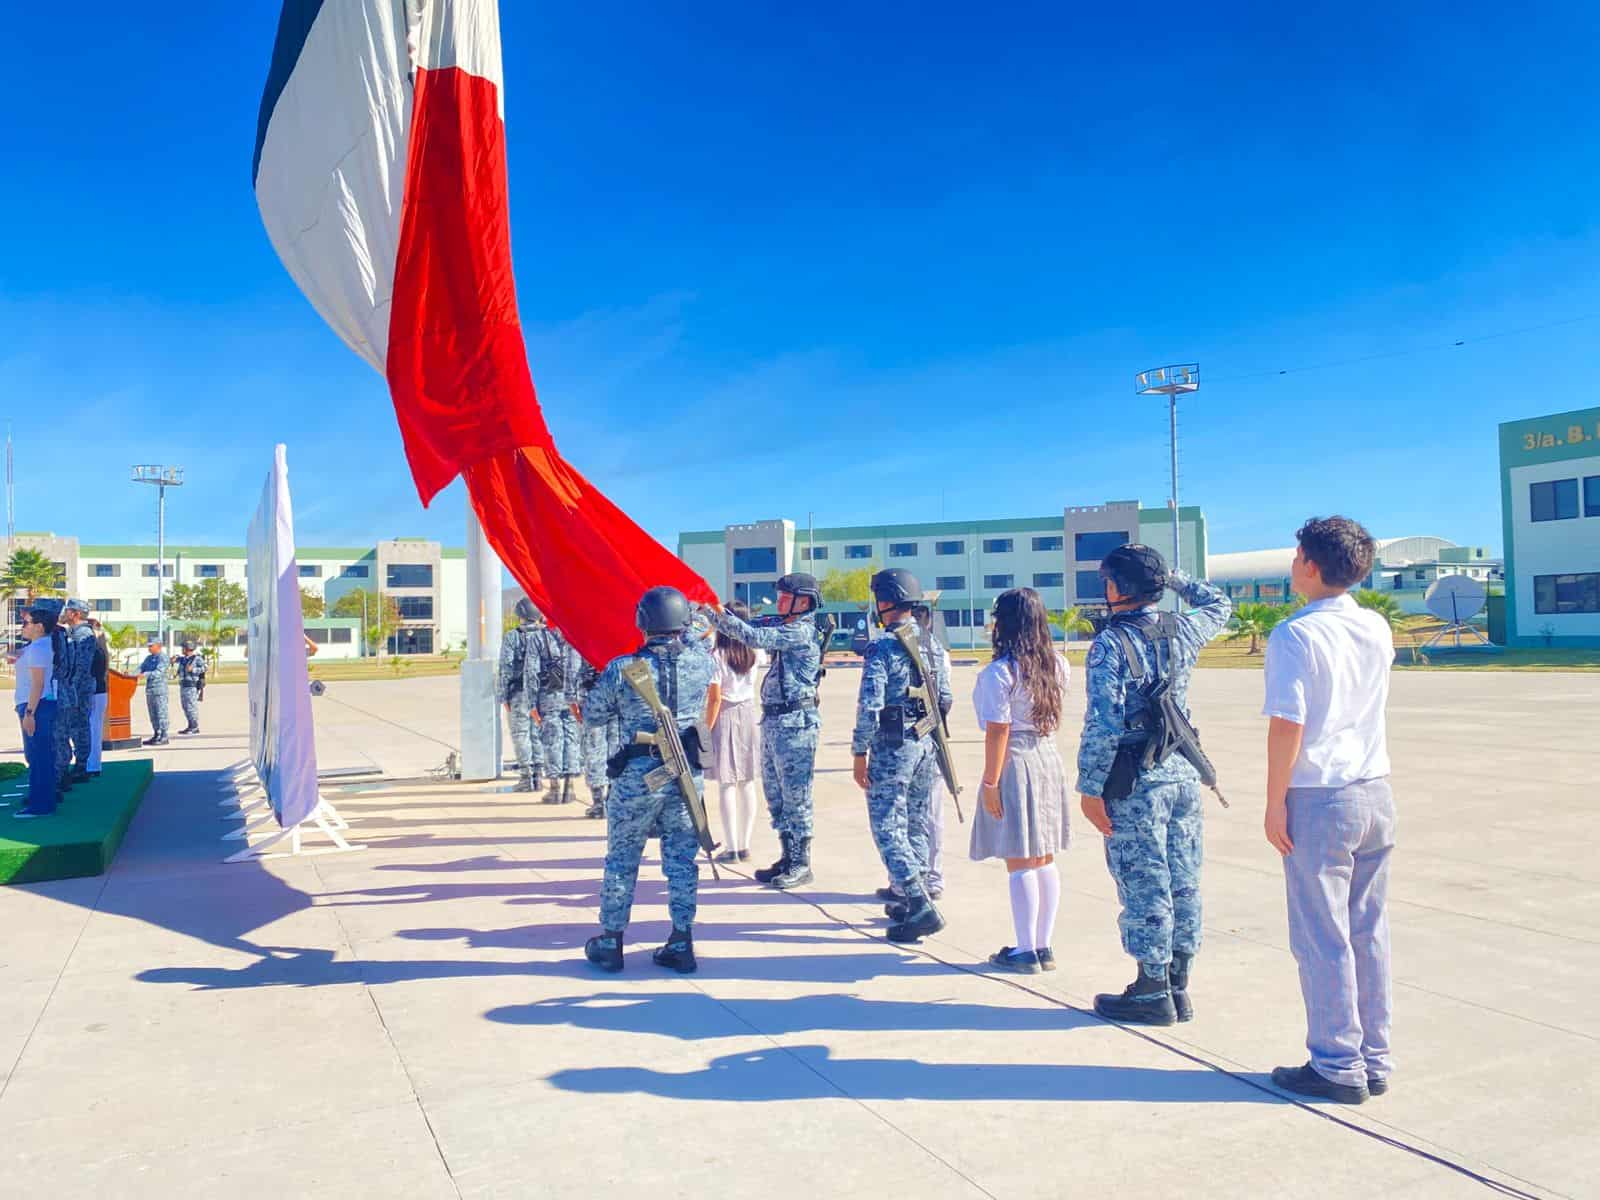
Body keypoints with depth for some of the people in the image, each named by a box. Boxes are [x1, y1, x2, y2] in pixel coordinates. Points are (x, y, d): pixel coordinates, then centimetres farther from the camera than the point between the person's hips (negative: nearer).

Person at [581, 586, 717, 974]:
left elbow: (591, 715, 0)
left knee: (621, 859, 14)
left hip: (638, 777, -2)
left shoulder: (622, 669, -14)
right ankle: (682, 944, 16)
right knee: (682, 858, 11)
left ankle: (610, 941, 24)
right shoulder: (702, 661, -6)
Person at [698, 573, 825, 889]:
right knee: (775, 794, 14)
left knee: (795, 795, -2)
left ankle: (801, 864, 7)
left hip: (794, 722, -9)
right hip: (773, 719, 9)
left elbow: (754, 637, -21)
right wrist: (709, 610, 1)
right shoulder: (782, 626, 14)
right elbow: (748, 629, 13)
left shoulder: (803, 631, -13)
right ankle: (788, 857, 24)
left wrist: (716, 613, -15)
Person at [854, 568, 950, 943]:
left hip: (892, 746, -7)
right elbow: (945, 697, 12)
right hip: (927, 744, 7)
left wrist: (860, 754, -10)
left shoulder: (882, 648, -14)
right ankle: (912, 900, 24)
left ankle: (921, 908, -9)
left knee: (888, 828, -2)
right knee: (916, 825, 16)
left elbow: (869, 706, -18)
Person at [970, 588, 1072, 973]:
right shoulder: (1056, 665, 4)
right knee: (1045, 860, 13)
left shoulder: (999, 672, -15)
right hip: (1048, 757, 7)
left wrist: (990, 782, -12)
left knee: (1019, 864, 1)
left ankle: (1026, 952, 9)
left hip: (1014, 763, -7)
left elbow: (998, 731, -17)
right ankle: (1044, 947, 21)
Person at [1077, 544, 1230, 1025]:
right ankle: (1178, 986, 23)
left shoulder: (1110, 643, -14)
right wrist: (1176, 578, 30)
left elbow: (1103, 723, -19)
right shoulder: (1182, 631, 4)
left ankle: (1152, 993, 12)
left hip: (1135, 780, -7)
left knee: (1143, 887, 2)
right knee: (1183, 883, 12)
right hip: (1183, 773, 7)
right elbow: (1219, 605, 28)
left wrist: (1090, 788, -13)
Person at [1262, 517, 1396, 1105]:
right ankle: (1374, 1060, 23)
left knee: (1322, 940, 3)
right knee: (1369, 933, 14)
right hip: (1377, 795, 7)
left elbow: (1287, 725, -17)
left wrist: (1274, 803, -10)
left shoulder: (1295, 635, -14)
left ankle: (1338, 1067, 12)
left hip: (1320, 800, -7)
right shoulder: (1377, 629, 6)